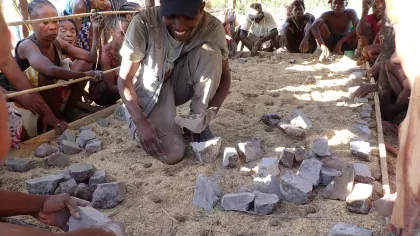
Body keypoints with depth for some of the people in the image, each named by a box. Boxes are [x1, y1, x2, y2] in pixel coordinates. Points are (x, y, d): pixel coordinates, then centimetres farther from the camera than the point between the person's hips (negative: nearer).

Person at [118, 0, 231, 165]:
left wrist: (211, 112, -30)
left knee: (210, 52, -27)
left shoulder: (212, 27, -22)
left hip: (181, 84, 3)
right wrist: (140, 121, -34)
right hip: (151, 90, -2)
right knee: (171, 154, -23)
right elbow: (125, 79, -21)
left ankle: (199, 126, -11)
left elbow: (224, 76, -12)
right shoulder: (144, 23, -28)